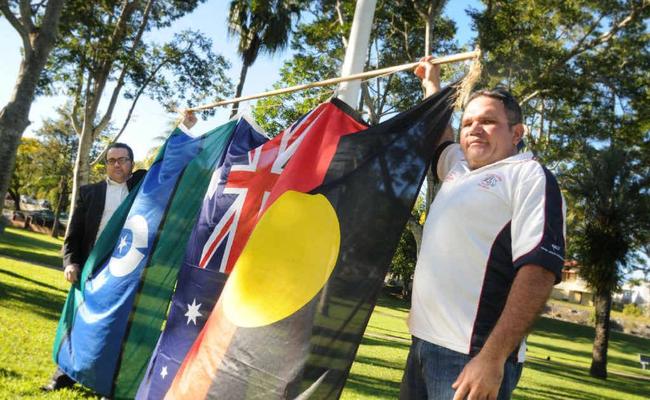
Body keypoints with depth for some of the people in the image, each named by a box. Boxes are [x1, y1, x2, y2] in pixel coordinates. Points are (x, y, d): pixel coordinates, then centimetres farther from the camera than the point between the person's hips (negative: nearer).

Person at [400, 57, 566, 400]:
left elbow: (539, 269, -18)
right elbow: (439, 136, 38)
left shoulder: (529, 175, -6)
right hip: (424, 343, 8)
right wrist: (432, 84, 47)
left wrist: (493, 357, -25)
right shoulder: (459, 169, 15)